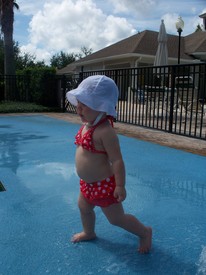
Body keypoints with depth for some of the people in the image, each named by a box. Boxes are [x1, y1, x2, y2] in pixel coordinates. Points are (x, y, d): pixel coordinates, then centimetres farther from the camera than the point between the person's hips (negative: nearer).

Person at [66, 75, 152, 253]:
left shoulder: (105, 131, -28)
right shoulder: (87, 125, 0)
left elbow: (117, 160, -27)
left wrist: (120, 186, -24)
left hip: (103, 185, -9)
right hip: (88, 183, 9)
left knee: (116, 219, 9)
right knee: (84, 208, 27)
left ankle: (145, 232, 33)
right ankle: (89, 232, 55)